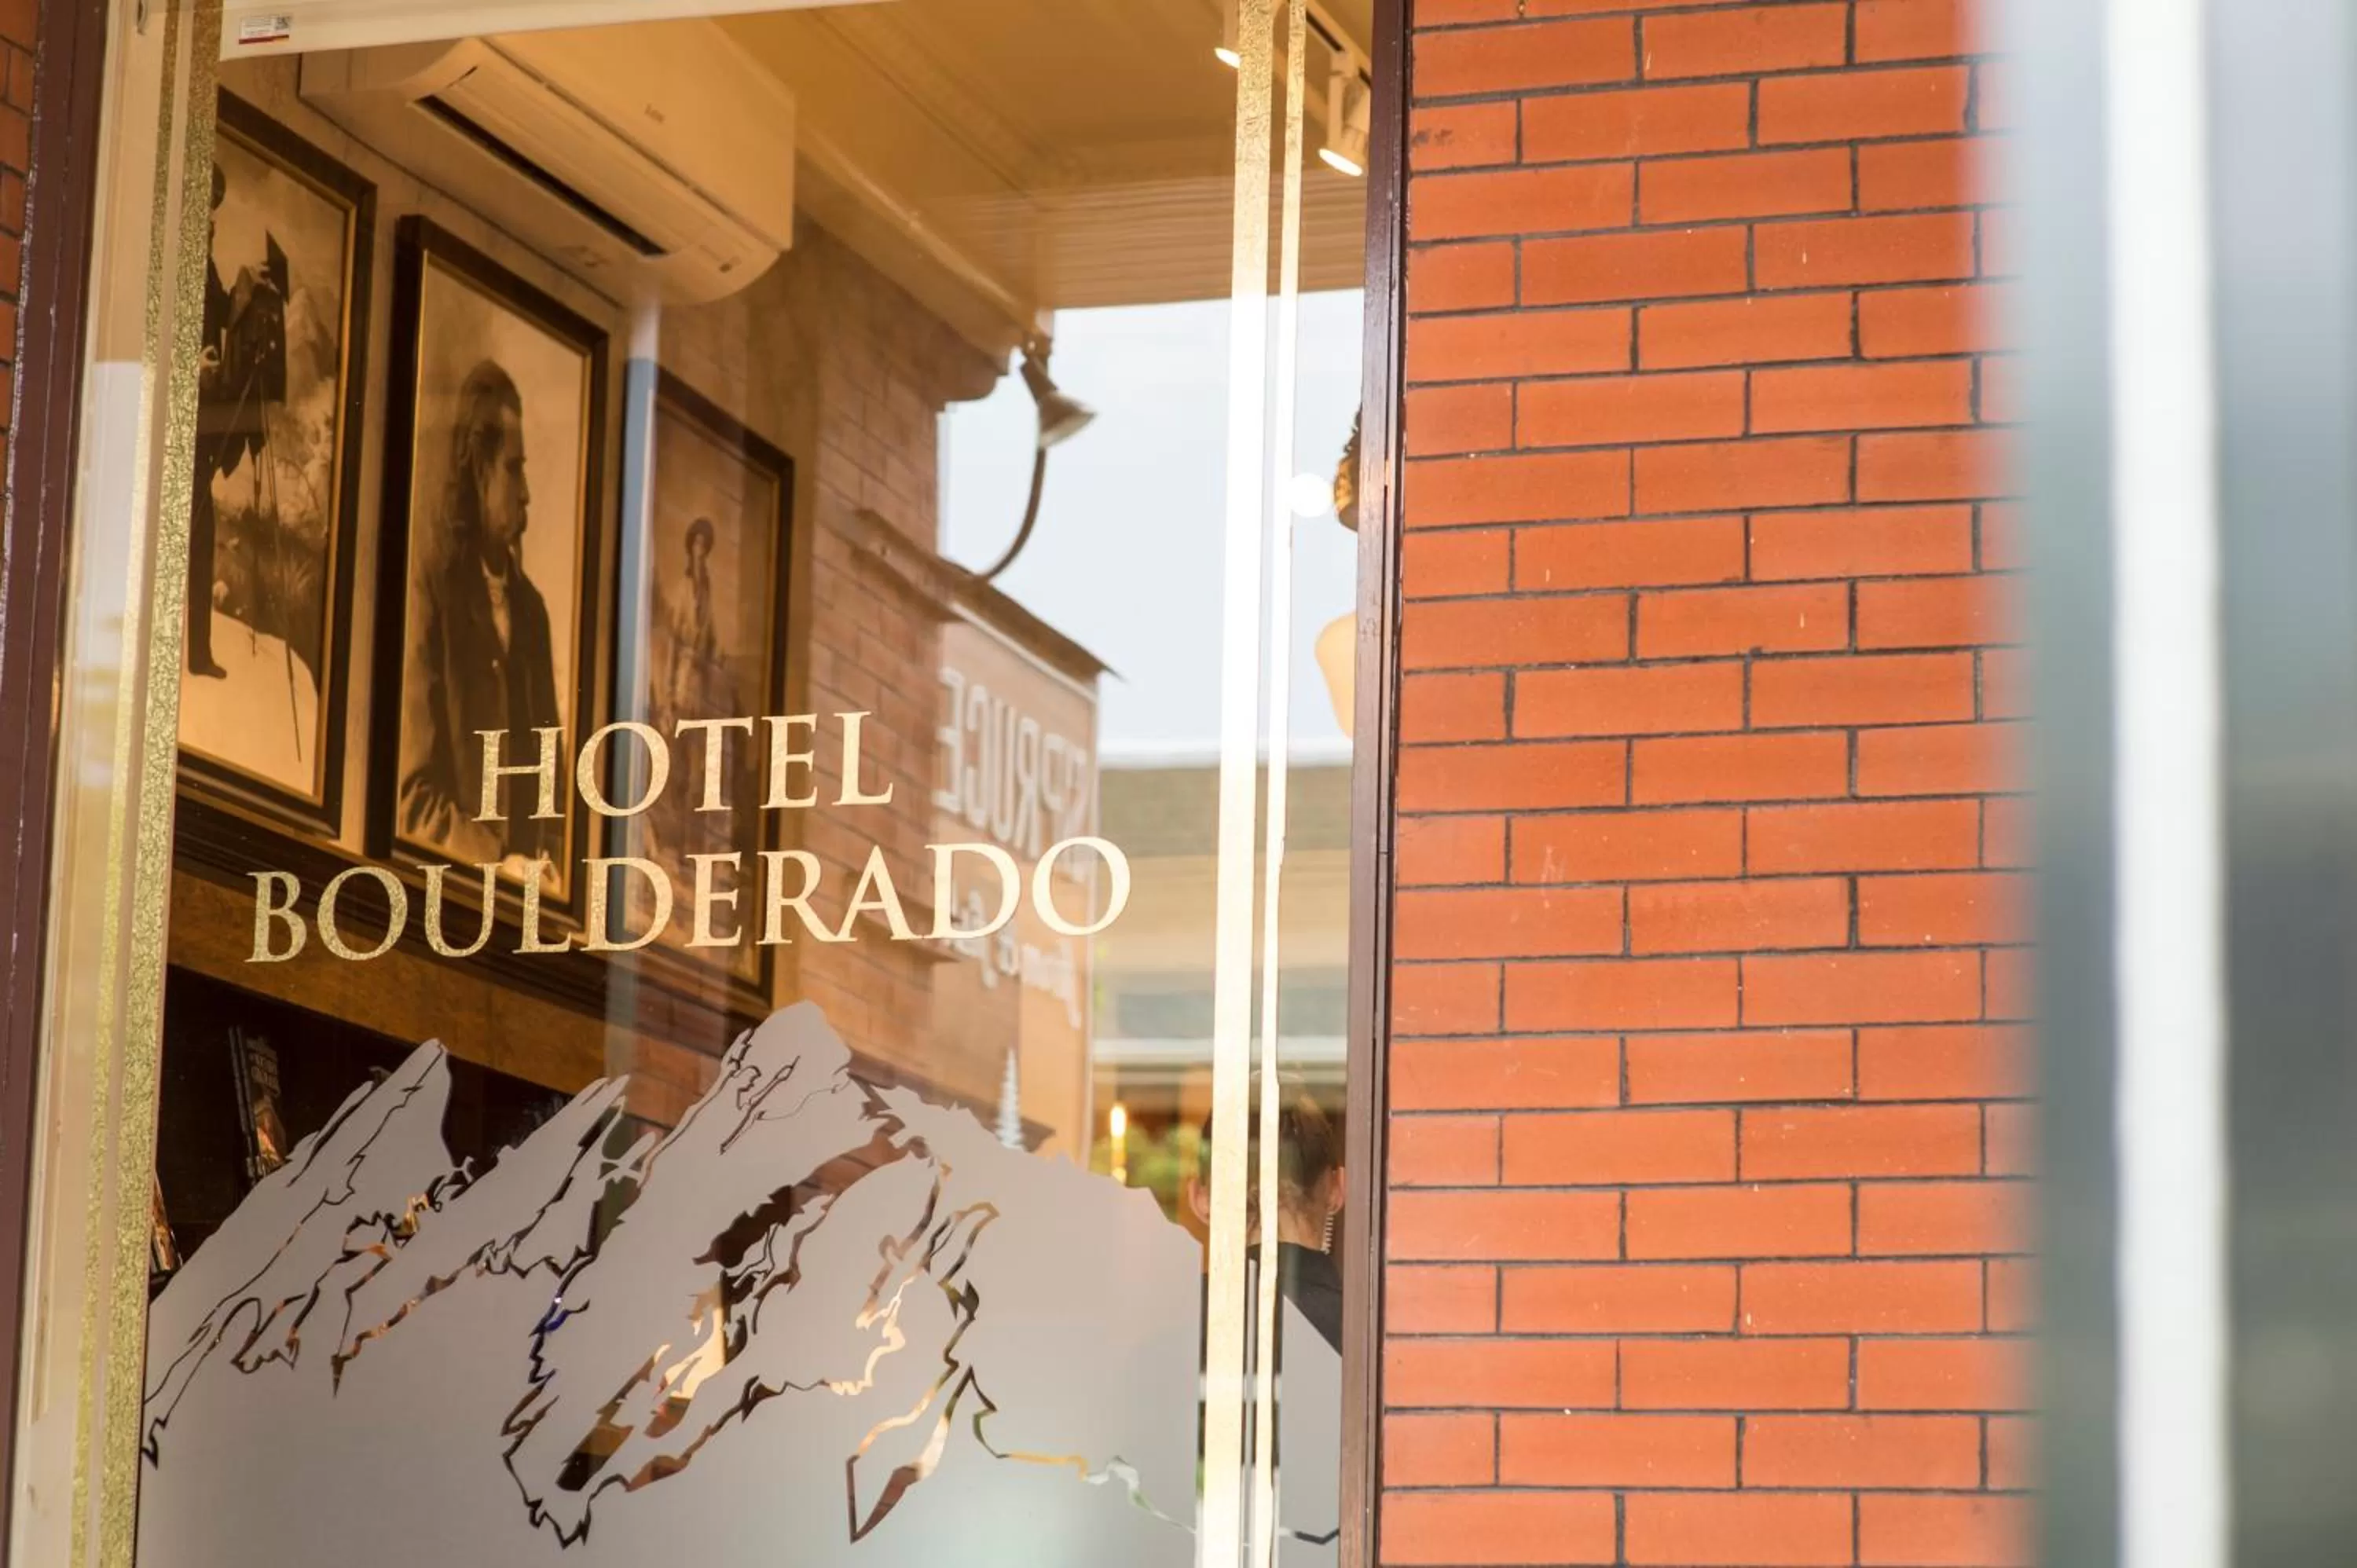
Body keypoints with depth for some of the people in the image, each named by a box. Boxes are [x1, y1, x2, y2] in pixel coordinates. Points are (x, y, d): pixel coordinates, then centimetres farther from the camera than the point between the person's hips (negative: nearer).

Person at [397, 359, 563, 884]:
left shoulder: (532, 605, 15)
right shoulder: (430, 588, -5)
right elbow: (416, 796, -8)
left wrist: (549, 861, 2)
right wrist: (496, 864, -15)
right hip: (456, 882, -5)